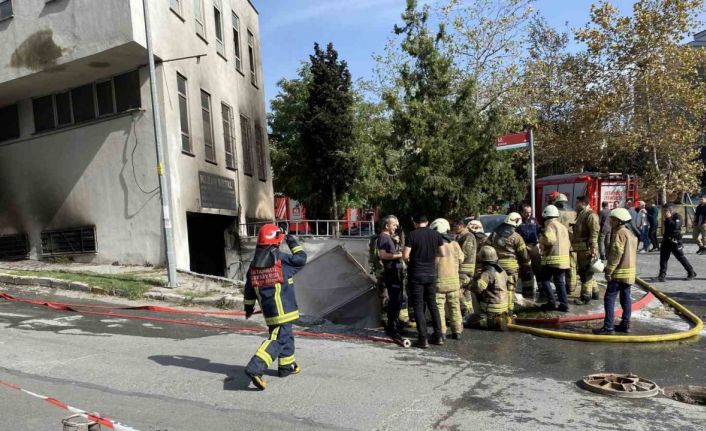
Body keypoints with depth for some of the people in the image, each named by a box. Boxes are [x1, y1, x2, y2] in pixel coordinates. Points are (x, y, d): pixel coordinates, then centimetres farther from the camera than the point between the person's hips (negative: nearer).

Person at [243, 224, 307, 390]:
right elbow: (301, 259, 1)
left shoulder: (254, 264, 7)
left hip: (267, 309, 8)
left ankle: (287, 365, 35)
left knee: (286, 335, 22)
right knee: (277, 339, -8)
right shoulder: (281, 259, -13)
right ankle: (255, 368, -21)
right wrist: (293, 243, 14)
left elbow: (249, 289, 13)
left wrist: (249, 307, 25)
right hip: (282, 308, -8)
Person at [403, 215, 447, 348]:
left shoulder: (412, 235, -11)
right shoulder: (436, 235, 1)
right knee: (432, 304, 16)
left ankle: (423, 339, 0)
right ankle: (438, 336, 19)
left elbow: (405, 255, -14)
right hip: (431, 274, 4)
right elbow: (443, 254, 4)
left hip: (416, 275, -4)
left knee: (418, 306, 1)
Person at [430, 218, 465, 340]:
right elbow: (461, 259, 12)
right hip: (454, 280, 4)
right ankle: (457, 331, 18)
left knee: (439, 306, 4)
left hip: (439, 280, -4)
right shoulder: (454, 244, 1)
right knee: (455, 306, 14)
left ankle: (441, 331, 4)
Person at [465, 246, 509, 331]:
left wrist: (475, 279, -10)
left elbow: (477, 288, -32)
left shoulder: (487, 273, -22)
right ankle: (499, 319, 10)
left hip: (491, 311, -9)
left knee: (468, 321, 0)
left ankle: (494, 321, -11)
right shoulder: (502, 271, 5)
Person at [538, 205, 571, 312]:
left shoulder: (550, 225, -9)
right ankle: (564, 304, 9)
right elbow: (568, 244, 23)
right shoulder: (563, 227, 19)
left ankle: (551, 302, -2)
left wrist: (541, 237, -8)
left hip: (552, 259, -8)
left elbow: (549, 240, -24)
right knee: (560, 282, 12)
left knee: (545, 280, 3)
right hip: (563, 259, 8)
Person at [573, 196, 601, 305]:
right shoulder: (581, 215, 18)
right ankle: (594, 292, 29)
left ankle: (586, 297, 0)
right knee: (582, 272, 17)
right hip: (581, 249, 10)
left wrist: (593, 248, -23)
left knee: (586, 273, -5)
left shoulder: (590, 215, -12)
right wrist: (573, 243, 22)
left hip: (587, 249, -10)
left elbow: (594, 232, -19)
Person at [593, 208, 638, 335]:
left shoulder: (619, 233, -15)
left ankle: (608, 327, -10)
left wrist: (609, 270, -18)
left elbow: (616, 254, -22)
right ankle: (625, 324, 20)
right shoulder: (630, 233, 16)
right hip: (630, 271, 10)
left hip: (620, 272, -10)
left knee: (609, 298, -8)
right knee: (625, 297, 14)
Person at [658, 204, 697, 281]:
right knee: (663, 257, 0)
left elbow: (676, 227, -27)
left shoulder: (677, 217, -11)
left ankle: (691, 272, 19)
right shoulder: (667, 218, 13)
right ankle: (662, 275, 1)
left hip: (675, 241, -7)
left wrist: (669, 218, -23)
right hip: (666, 240, 7)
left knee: (681, 257, 2)